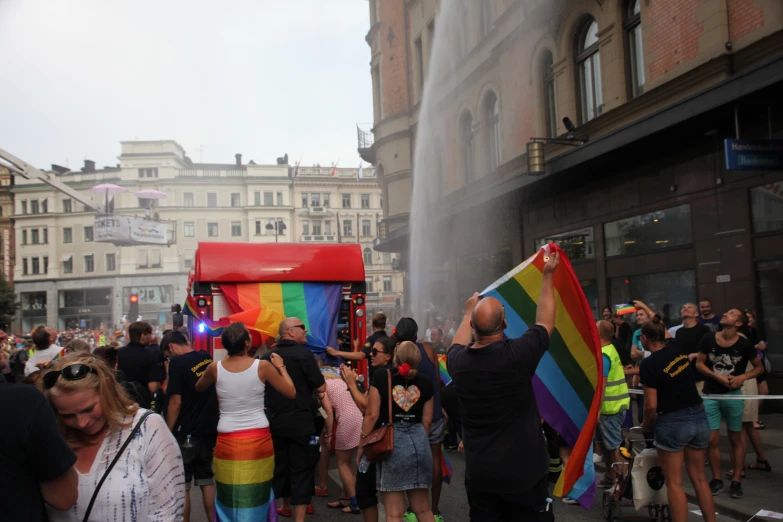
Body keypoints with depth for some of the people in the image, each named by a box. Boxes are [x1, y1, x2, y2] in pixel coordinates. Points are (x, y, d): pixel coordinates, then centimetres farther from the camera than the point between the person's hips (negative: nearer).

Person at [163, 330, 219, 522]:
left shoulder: (178, 363, -13)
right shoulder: (208, 359, 7)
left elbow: (176, 402, -17)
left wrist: (168, 432, -9)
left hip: (185, 433, -7)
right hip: (209, 430, 7)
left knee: (181, 486, 5)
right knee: (207, 482, 14)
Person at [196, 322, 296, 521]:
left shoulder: (215, 368, -2)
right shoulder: (263, 366, -8)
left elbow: (198, 389, 20)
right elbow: (291, 392, 2)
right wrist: (281, 367, 14)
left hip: (227, 441, 2)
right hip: (258, 439, -1)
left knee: (229, 497, 11)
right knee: (257, 496, 9)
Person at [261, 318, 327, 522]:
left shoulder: (267, 357, 6)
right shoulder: (303, 354, -11)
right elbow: (321, 388, -11)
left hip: (274, 422, 6)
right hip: (300, 422, -6)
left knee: (277, 468, 15)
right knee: (301, 470, 1)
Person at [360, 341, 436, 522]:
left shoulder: (381, 377, -6)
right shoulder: (426, 383, 3)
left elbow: (372, 415, -7)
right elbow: (427, 420, 6)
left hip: (391, 442, -3)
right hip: (419, 442, 3)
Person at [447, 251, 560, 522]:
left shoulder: (458, 361, -7)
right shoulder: (517, 354, -19)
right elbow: (545, 323, -1)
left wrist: (469, 311, 33)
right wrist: (548, 276, 10)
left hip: (478, 474, 4)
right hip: (523, 472, -4)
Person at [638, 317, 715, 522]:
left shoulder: (649, 364, -15)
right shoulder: (676, 347, 3)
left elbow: (651, 405, -16)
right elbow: (665, 332, 29)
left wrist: (647, 422, 4)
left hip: (672, 423, -7)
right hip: (699, 418, 7)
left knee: (674, 483, 4)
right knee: (699, 478, 17)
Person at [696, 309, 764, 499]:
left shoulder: (744, 344, -8)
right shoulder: (708, 340, -5)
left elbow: (759, 367, 4)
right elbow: (699, 364, 2)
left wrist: (743, 377, -14)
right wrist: (718, 377, -12)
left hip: (733, 395, -1)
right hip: (710, 395, 1)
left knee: (735, 439, 8)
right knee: (711, 439, 0)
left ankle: (736, 481, 19)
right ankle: (717, 479, 15)